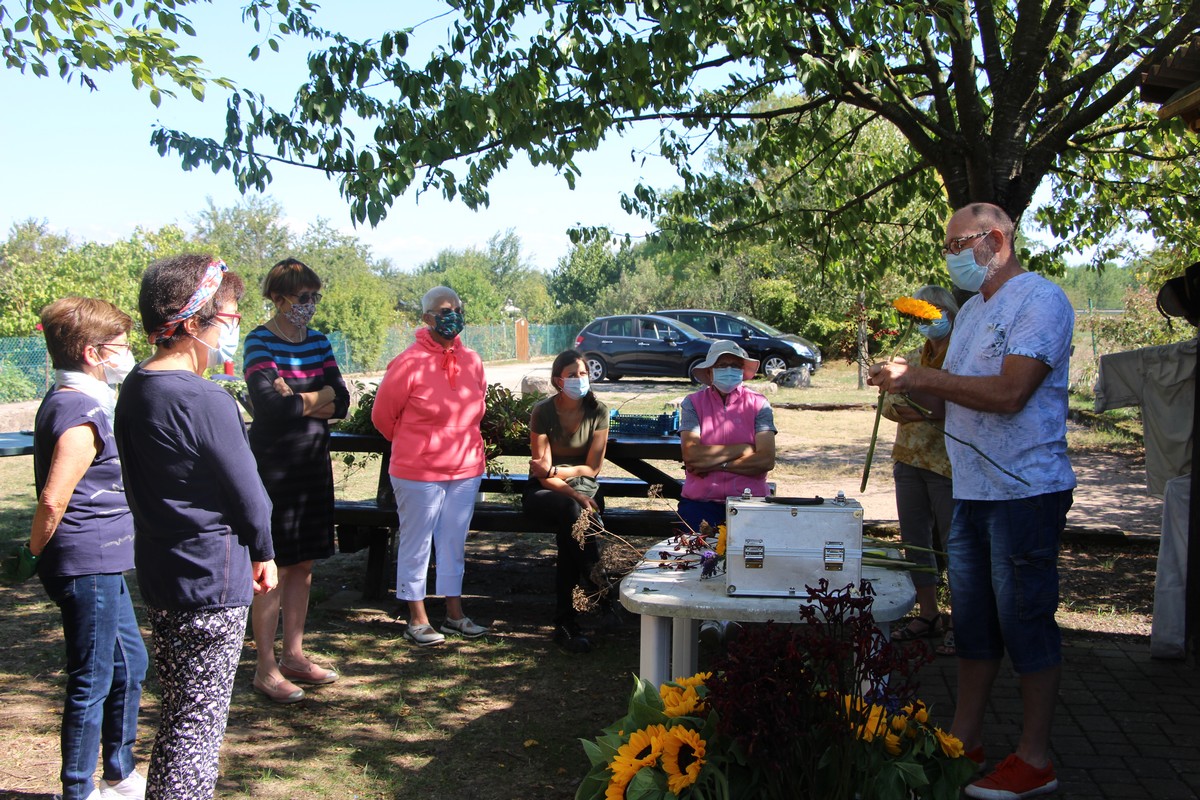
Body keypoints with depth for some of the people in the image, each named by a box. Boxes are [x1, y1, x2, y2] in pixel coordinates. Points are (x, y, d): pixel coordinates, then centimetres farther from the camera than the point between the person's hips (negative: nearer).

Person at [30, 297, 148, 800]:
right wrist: (39, 549, -10)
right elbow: (54, 499, -25)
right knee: (92, 682, 2)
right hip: (88, 565, -10)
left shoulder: (65, 402, 12)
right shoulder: (82, 414, -20)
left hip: (101, 567, 10)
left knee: (130, 663, 20)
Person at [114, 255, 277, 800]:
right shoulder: (204, 401, -21)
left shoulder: (135, 388, 5)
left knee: (177, 713, 21)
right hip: (212, 578, -9)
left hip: (158, 571, 9)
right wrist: (262, 552, 4)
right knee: (200, 721, 1)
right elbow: (247, 491, -14)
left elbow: (139, 483, 10)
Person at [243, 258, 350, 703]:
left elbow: (341, 403, 3)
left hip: (313, 463, 7)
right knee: (274, 566, -4)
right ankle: (266, 670, 4)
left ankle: (294, 655, 23)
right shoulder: (260, 342, -8)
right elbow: (269, 404, -22)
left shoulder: (318, 343, 12)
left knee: (303, 565, 12)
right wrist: (320, 397, -8)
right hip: (273, 466, -7)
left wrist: (297, 399, -13)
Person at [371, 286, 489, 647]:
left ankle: (454, 613, 26)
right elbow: (382, 415, -4)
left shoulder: (472, 361, 4)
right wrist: (412, 446, 9)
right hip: (418, 472, -5)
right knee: (416, 544, 6)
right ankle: (417, 619, 17)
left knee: (455, 543, 15)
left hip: (466, 469, 5)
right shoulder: (409, 363, -14)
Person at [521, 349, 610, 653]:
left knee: (568, 525, -33)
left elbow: (592, 468, -4)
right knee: (571, 511, -37)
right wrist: (575, 496, -23)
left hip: (583, 489, 2)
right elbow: (543, 474, -11)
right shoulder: (543, 411, -9)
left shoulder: (598, 411, -3)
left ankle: (564, 622, -28)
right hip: (544, 492, -2)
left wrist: (553, 471, -16)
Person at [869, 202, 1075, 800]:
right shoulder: (972, 309, 18)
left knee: (1026, 620, -2)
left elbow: (1008, 392, -22)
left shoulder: (1040, 299, -11)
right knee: (973, 619, 13)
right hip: (971, 490, 9)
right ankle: (965, 737, 24)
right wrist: (906, 383, 1)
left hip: (1025, 490, -9)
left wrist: (922, 378, -16)